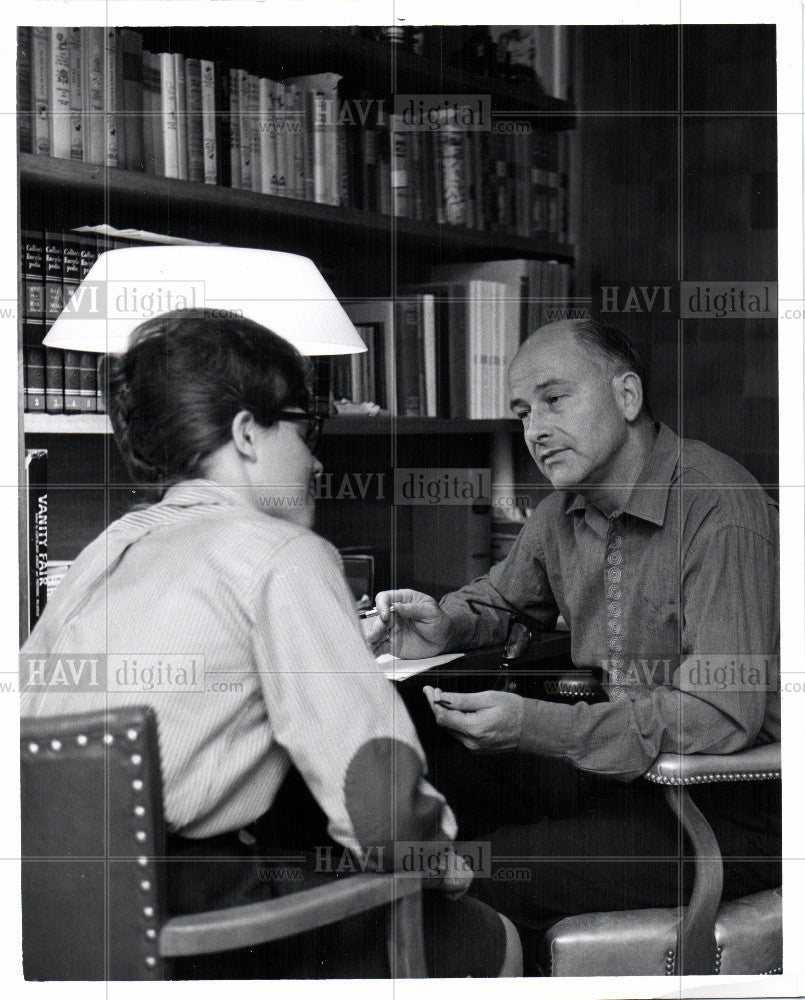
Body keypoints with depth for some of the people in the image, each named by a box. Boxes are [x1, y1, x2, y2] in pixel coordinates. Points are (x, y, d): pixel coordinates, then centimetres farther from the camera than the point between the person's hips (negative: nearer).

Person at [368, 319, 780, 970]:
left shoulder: (719, 504, -21)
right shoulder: (562, 511, 6)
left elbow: (722, 711, -29)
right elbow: (498, 600, 24)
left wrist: (535, 727, -35)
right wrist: (445, 625, -1)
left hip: (736, 808, -8)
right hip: (628, 769, 8)